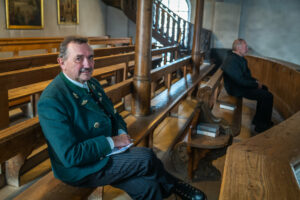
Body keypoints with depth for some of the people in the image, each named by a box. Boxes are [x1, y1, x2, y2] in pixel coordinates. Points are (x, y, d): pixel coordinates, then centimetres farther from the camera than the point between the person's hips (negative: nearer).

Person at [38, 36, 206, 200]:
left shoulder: (92, 84, 5)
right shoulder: (51, 101, -23)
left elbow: (114, 115, 17)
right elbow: (70, 155, -26)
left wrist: (121, 132, -5)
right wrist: (111, 142, -22)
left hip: (107, 150, 8)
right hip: (81, 170, -7)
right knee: (146, 157, -16)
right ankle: (172, 185, 12)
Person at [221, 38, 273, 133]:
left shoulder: (238, 58, 9)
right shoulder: (232, 61, -26)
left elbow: (245, 73, 19)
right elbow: (241, 80, -27)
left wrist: (255, 81, 5)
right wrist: (256, 84, -15)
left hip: (241, 85, 11)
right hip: (237, 89, -11)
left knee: (264, 89, 19)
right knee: (268, 96, -14)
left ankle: (258, 119, 23)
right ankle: (262, 125, -3)